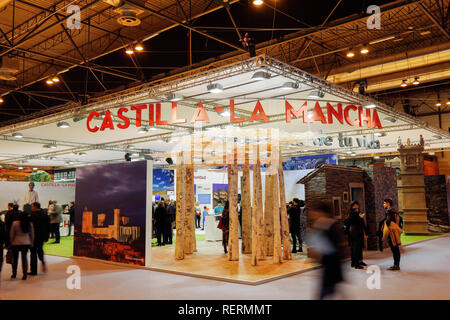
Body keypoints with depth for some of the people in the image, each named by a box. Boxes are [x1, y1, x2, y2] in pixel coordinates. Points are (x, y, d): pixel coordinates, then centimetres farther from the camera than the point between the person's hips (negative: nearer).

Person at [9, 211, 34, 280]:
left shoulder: (15, 223, -11)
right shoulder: (30, 224, -3)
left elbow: (11, 234, -5)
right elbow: (32, 234, 5)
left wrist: (11, 242, 8)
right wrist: (31, 243, 16)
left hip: (16, 243, -2)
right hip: (26, 243, 2)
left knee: (15, 258, 13)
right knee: (24, 258, 7)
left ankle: (14, 274, 24)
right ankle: (25, 275, 3)